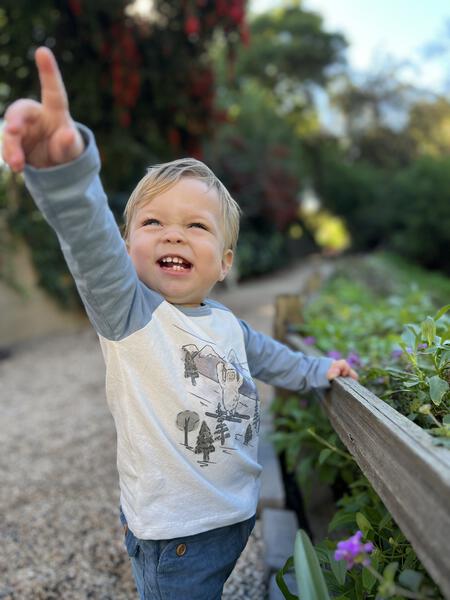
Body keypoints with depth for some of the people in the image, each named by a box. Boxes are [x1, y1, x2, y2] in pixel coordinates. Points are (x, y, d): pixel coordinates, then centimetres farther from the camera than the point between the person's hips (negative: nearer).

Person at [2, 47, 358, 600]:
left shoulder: (227, 324, 1)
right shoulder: (128, 310, -18)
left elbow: (266, 357, 21)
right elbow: (92, 242, -38)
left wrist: (317, 371, 30)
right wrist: (64, 167, -55)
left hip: (238, 513, 6)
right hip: (173, 533, -5)